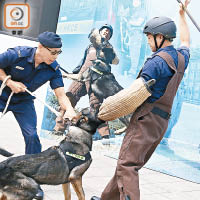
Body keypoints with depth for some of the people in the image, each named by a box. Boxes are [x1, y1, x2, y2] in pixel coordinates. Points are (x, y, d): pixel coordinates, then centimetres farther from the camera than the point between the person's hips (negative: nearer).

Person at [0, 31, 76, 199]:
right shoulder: (17, 54, -27)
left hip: (23, 101, 3)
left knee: (31, 135, -10)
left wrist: (69, 109, -39)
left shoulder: (53, 69, -16)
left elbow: (61, 94, -20)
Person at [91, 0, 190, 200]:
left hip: (147, 118, -9)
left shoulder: (156, 62, -13)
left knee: (126, 165, -16)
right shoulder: (180, 58, 13)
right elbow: (185, 41, 38)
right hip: (162, 122, 9)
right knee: (129, 163, 16)